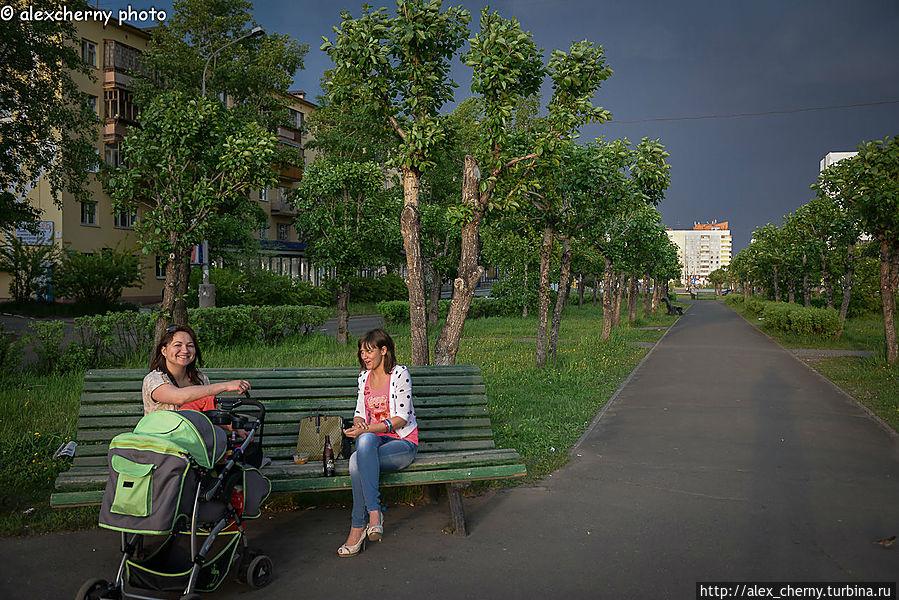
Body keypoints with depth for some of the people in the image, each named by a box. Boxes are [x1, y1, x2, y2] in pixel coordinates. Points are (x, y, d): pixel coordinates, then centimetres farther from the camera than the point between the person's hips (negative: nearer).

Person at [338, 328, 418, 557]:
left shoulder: (399, 374, -6)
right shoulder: (364, 377, 14)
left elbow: (402, 418, -12)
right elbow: (360, 413, 19)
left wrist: (365, 430, -20)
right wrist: (358, 423, -6)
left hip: (403, 443, -5)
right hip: (373, 441, 5)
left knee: (357, 460, -33)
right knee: (365, 441, -34)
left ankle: (358, 526, -25)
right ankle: (374, 512, -33)